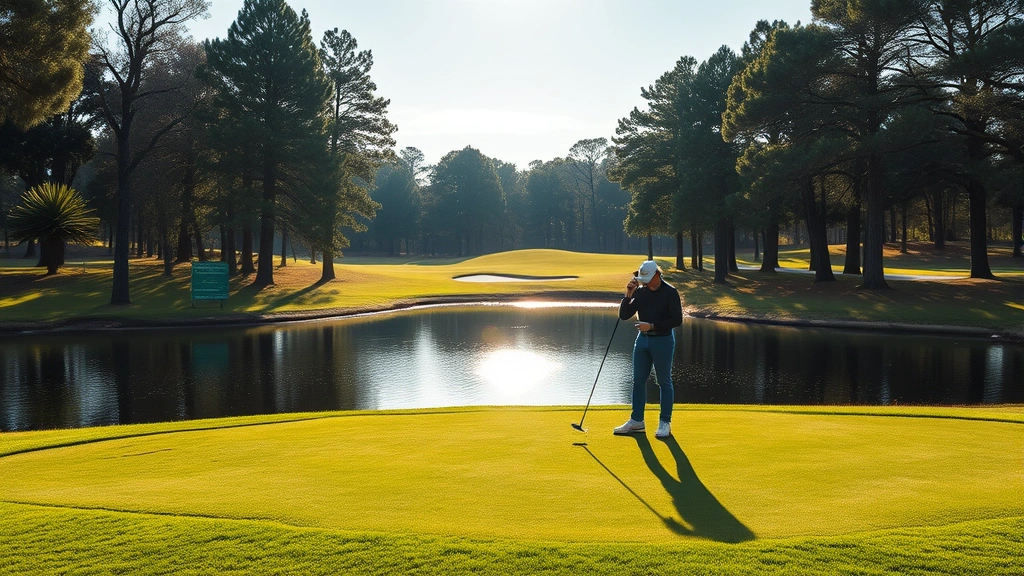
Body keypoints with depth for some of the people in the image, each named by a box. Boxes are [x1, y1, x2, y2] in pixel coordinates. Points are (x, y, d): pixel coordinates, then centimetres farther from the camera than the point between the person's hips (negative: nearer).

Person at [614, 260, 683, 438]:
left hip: (663, 341, -5)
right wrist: (628, 295, -12)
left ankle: (665, 422, 11)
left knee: (664, 382, 2)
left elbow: (677, 320, -15)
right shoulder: (640, 291, 3)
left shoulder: (670, 292, -11)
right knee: (638, 380, 8)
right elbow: (624, 315, 1)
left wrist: (652, 326, -19)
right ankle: (637, 420, 18)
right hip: (642, 339, 6)